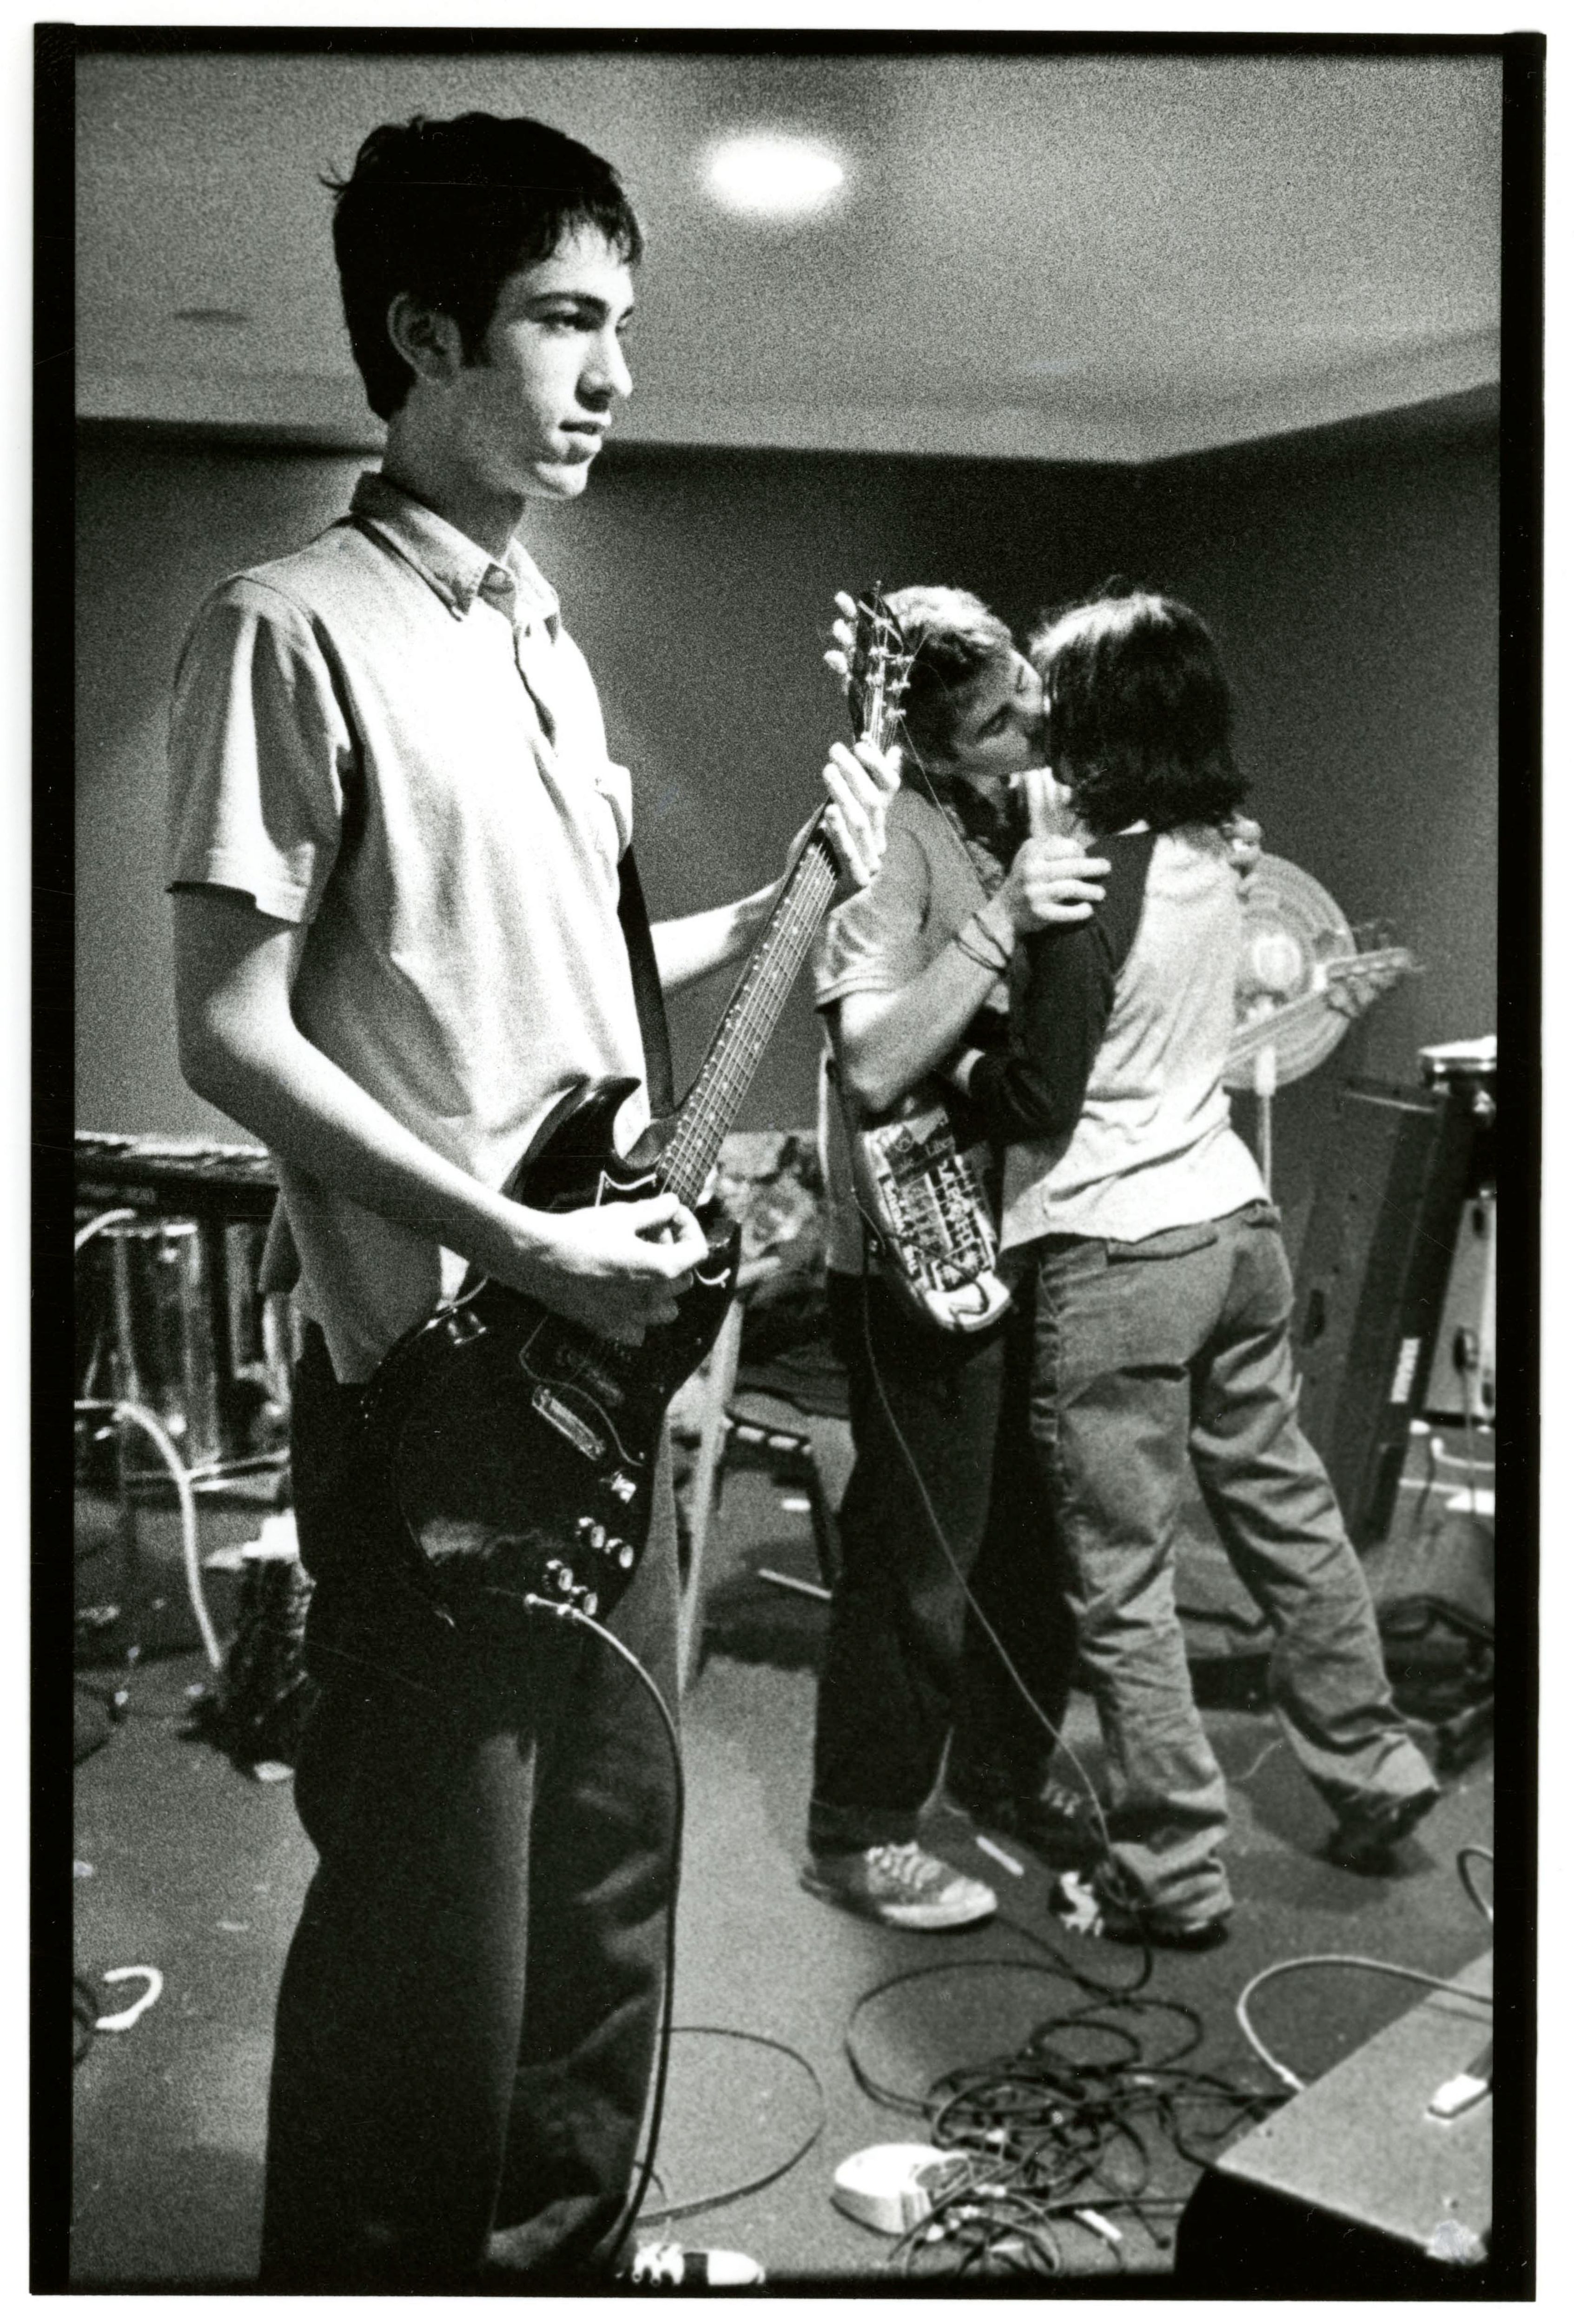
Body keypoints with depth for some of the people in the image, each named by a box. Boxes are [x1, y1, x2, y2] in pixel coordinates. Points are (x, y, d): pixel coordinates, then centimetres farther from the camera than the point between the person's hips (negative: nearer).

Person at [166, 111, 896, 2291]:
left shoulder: (545, 636, 15)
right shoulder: (295, 629, -11)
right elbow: (232, 1029, -14)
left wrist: (785, 900, 11)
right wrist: (512, 1241, -20)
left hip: (613, 1348, 9)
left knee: (611, 1844, 19)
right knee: (438, 1914, 4)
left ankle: (568, 2242, 39)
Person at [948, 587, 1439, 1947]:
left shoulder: (1093, 882, -18)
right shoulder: (1217, 862, 6)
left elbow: (1038, 1101, -17)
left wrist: (949, 1066, 0)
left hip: (1115, 1253, -8)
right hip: (1237, 1221, 8)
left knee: (1123, 1580, 3)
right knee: (1287, 1512, 21)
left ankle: (1173, 1877, 14)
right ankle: (1373, 1774, 36)